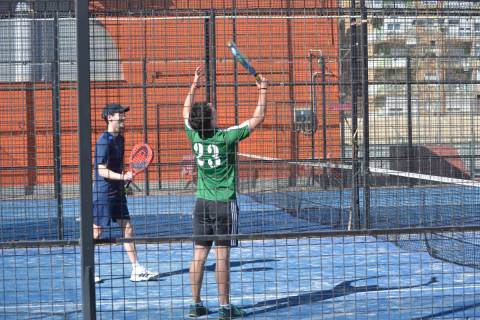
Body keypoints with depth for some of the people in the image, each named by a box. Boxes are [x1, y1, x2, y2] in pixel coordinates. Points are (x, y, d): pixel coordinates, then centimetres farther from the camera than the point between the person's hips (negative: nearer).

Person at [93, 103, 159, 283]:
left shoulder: (120, 139, 11)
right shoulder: (104, 141, -16)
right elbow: (102, 170, -21)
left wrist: (125, 180, 16)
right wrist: (122, 177, -29)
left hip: (117, 192, 9)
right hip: (103, 192, -9)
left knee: (127, 229, 7)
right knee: (96, 232, 0)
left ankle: (137, 270, 10)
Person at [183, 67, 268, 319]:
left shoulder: (195, 137, -1)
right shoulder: (226, 137, -14)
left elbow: (186, 113, 19)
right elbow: (257, 118, -6)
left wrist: (193, 86, 25)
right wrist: (263, 91, 3)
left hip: (202, 203, 5)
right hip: (224, 204, -5)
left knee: (199, 254, 7)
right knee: (222, 255, -3)